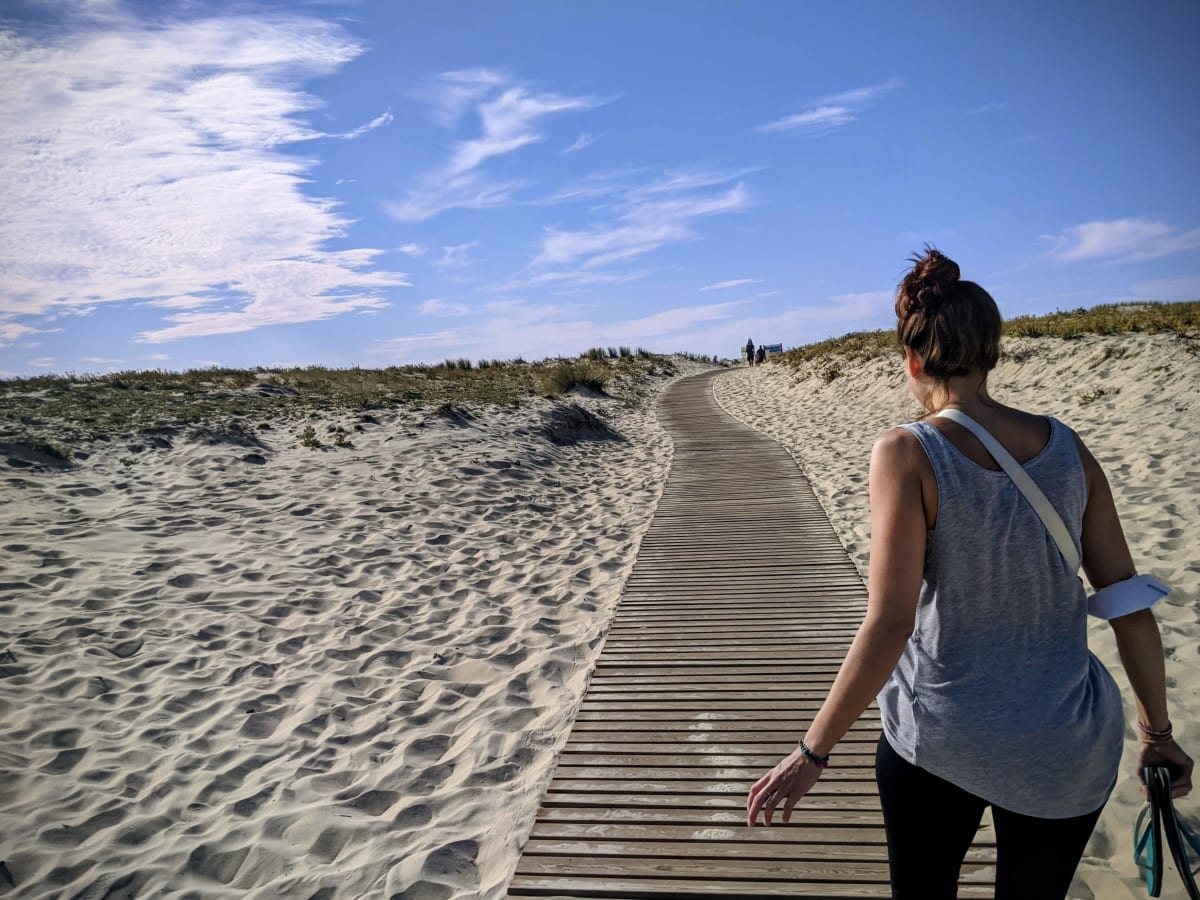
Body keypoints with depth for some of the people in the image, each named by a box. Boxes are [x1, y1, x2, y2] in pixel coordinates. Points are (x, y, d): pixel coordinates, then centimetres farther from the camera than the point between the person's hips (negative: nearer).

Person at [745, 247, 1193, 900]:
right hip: (1071, 749, 4)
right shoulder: (1066, 446, -5)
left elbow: (888, 626, -22)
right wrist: (1158, 731, 14)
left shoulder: (908, 454, -18)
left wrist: (812, 751, -13)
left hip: (940, 738, -3)